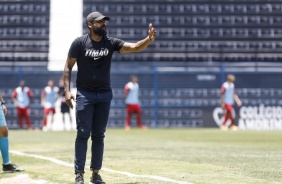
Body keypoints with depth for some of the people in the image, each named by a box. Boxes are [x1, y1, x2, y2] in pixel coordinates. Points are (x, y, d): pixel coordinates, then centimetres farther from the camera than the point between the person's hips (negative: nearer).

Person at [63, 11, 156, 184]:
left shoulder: (111, 42, 1)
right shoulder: (80, 43, -6)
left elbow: (134, 47, -11)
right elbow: (68, 66, -2)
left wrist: (149, 39, -30)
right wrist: (67, 90, -11)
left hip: (104, 95, 3)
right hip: (84, 94, -3)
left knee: (99, 136, 8)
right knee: (83, 134, -5)